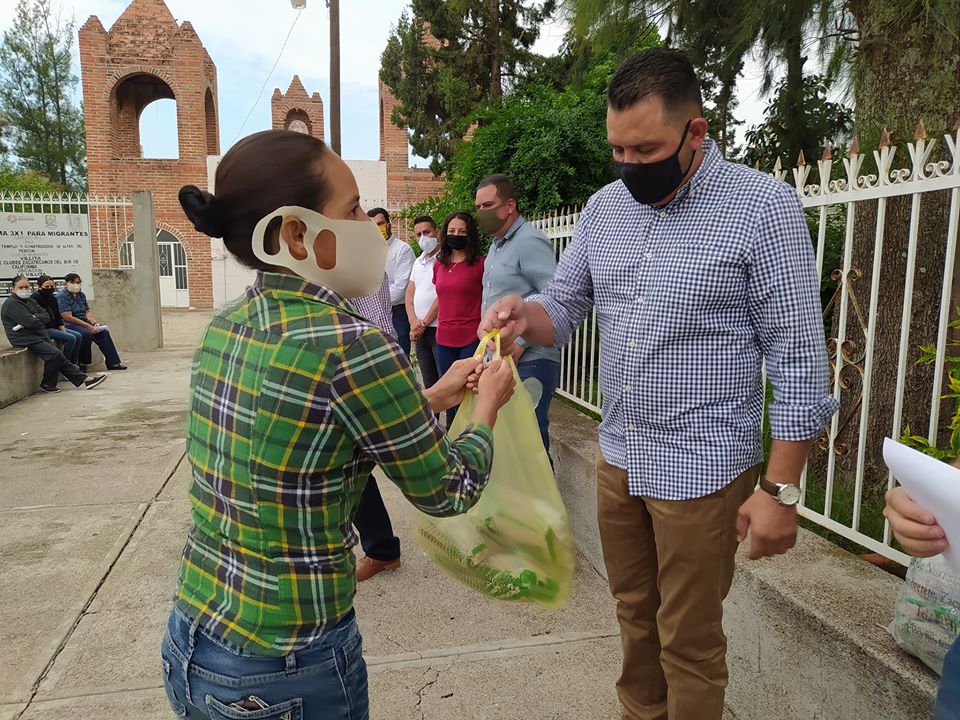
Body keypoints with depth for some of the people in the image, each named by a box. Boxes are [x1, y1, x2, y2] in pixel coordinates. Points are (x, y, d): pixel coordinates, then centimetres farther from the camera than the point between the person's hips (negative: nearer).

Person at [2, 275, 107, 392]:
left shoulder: (30, 301, 20)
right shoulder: (12, 304, -9)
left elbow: (46, 317, 8)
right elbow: (30, 322, -20)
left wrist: (35, 318, -12)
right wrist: (40, 323, 1)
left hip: (39, 336, 9)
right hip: (26, 340, -9)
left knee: (60, 357, 1)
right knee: (54, 354, -24)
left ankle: (83, 379, -2)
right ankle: (48, 384, -10)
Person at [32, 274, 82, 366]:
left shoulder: (53, 299, 15)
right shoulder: (36, 298, -11)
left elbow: (58, 318, 14)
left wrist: (64, 332, 0)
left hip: (54, 327, 9)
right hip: (44, 329, -9)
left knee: (78, 336, -3)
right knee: (71, 338, -22)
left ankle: (74, 364, -2)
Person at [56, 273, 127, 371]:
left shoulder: (81, 295, 15)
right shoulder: (62, 296, -10)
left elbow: (88, 312, 13)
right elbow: (68, 317, -18)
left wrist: (95, 323, -8)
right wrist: (88, 326, -21)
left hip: (84, 322, 8)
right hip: (68, 325, -8)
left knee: (104, 332, -11)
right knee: (86, 333, -34)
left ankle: (113, 363, -12)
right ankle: (82, 363, -21)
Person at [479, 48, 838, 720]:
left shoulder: (763, 207, -12)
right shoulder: (605, 206, 4)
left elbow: (799, 360, -12)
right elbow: (563, 308, 9)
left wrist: (781, 489, -14)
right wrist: (523, 314, -15)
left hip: (703, 469, -5)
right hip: (618, 457, 5)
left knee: (689, 643, 11)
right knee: (635, 613, 21)